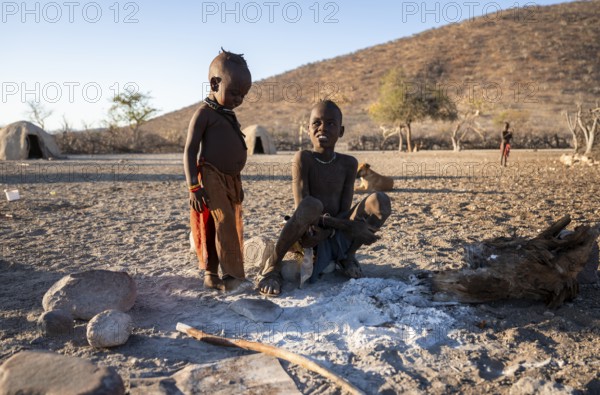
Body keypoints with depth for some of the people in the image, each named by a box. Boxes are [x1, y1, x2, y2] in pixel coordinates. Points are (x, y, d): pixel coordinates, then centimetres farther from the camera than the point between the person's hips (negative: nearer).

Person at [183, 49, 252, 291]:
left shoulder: (229, 116, 18)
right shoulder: (205, 113, -7)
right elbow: (190, 151, -13)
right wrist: (194, 187, -20)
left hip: (231, 181, 9)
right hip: (211, 181, -9)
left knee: (232, 228, 9)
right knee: (225, 226, -11)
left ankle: (211, 274, 17)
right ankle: (234, 274, -3)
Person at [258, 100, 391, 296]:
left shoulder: (348, 163, 2)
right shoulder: (303, 158, -10)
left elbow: (345, 210, -3)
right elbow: (302, 206, -20)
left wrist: (328, 222, -26)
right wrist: (348, 227, -27)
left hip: (338, 234, 4)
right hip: (310, 234, -4)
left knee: (380, 201, -16)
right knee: (311, 205, -38)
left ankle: (348, 255, 5)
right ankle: (273, 265, -17)